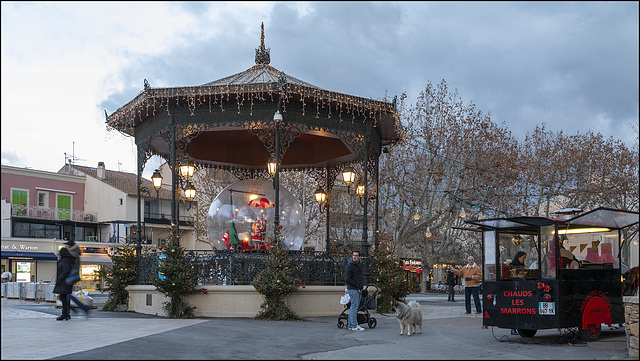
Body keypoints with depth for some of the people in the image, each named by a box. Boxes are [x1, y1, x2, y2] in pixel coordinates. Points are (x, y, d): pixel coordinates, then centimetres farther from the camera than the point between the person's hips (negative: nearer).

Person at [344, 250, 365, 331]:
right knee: (354, 307, -8)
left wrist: (361, 284, 12)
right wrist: (357, 285, -16)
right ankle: (353, 326, -4)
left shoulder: (359, 264, 12)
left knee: (356, 306, 12)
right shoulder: (349, 265, -14)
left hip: (358, 288, 9)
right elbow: (347, 280, -17)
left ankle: (350, 324, 18)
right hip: (352, 289, -9)